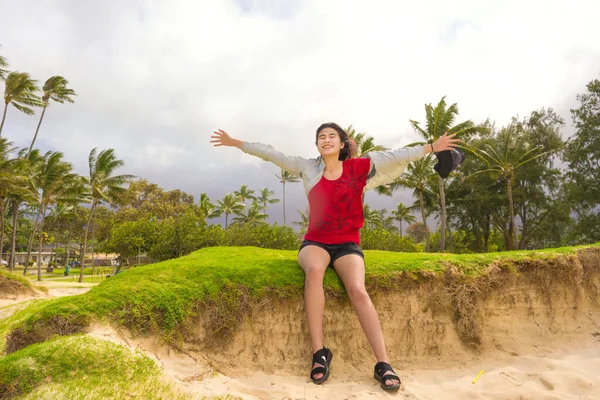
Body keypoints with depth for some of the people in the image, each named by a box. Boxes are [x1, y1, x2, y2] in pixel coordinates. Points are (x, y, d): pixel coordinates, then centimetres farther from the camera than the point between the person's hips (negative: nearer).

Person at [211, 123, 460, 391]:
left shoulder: (358, 167, 2)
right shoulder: (308, 168, 5)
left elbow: (396, 156, -1)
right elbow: (272, 154, 7)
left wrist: (431, 147, -5)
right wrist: (236, 143, 10)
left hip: (347, 244, 0)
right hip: (315, 242, 1)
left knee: (357, 289, -27)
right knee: (314, 270, -34)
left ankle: (383, 364, -23)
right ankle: (319, 352, -29)